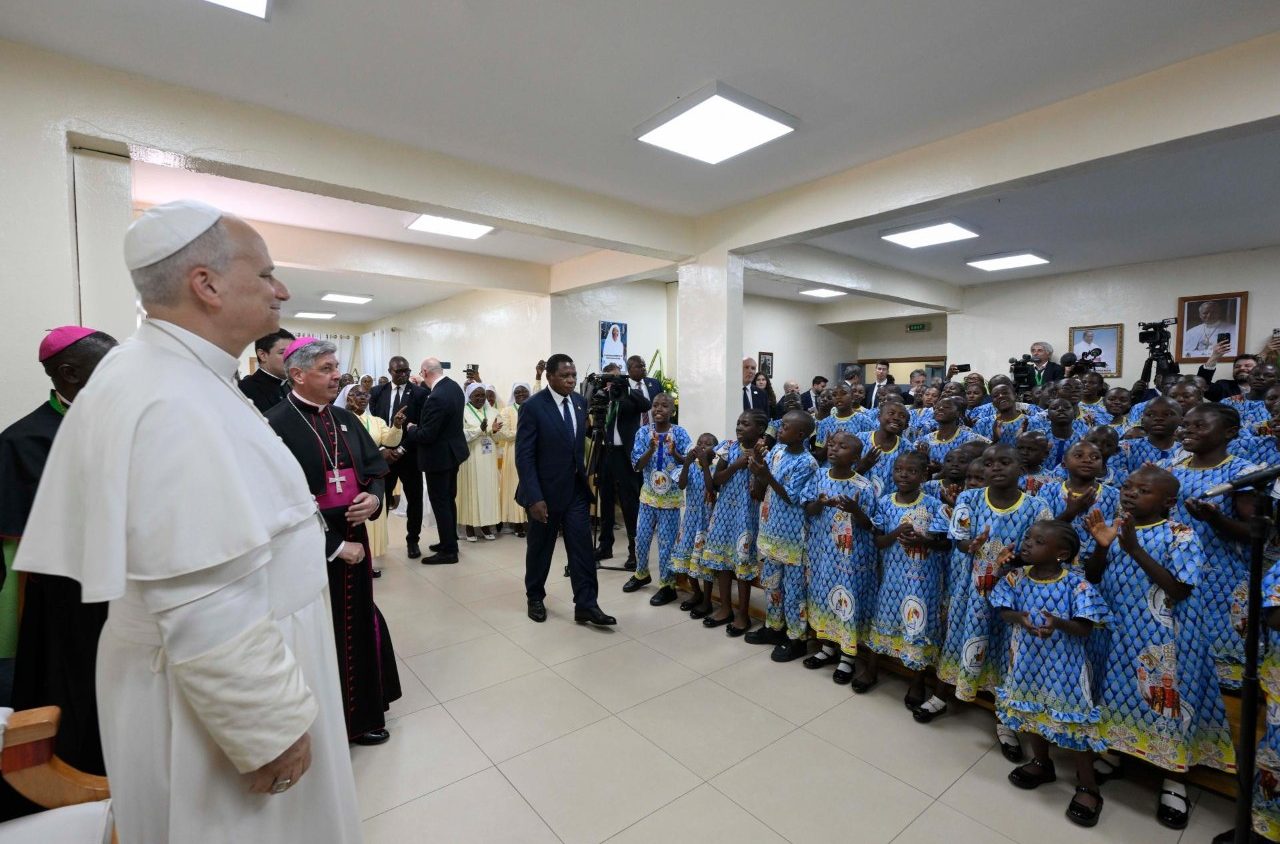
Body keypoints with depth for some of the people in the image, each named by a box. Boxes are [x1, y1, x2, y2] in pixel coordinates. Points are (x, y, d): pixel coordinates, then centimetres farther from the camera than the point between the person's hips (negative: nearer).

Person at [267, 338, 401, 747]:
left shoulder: (346, 419, 7)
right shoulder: (276, 425, -16)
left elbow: (376, 467, 12)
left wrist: (374, 497, -10)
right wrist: (335, 546, -15)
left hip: (353, 540, 6)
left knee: (358, 624, 16)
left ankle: (362, 713, 35)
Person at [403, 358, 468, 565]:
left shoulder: (436, 398, -27)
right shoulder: (454, 386, 1)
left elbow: (426, 435, -24)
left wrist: (410, 429, -5)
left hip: (440, 456, -9)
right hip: (453, 451, 9)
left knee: (440, 503, 1)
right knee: (449, 499, 19)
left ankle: (448, 551, 10)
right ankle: (450, 541, 32)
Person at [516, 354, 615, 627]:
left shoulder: (580, 402, 3)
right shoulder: (532, 407, -15)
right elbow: (524, 456, -16)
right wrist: (534, 497, -21)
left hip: (576, 489, 4)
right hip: (545, 491, -4)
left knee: (582, 547, 2)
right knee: (540, 548, 13)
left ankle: (586, 605, 11)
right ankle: (535, 598, 34)